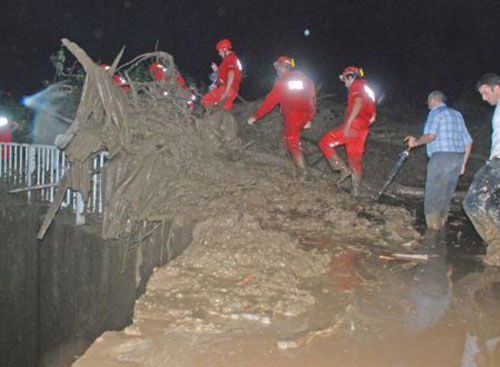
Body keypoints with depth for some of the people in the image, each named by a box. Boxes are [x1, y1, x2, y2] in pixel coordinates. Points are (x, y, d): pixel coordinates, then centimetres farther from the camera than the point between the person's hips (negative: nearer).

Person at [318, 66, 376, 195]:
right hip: (362, 130, 9)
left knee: (325, 143, -1)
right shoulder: (369, 90, 25)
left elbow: (358, 103, -22)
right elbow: (372, 117, 24)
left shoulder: (356, 85, -3)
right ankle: (356, 188, 17)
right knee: (355, 158, 14)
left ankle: (343, 169, -7)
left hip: (352, 126, -9)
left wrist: (347, 124, -26)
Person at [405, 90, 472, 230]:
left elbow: (431, 135, -20)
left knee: (433, 198, -3)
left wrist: (416, 142, -3)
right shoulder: (456, 114, 21)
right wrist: (463, 163, 22)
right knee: (445, 198, 15)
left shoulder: (436, 112, -2)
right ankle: (441, 227, 20)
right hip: (458, 157, 8)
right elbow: (468, 141, 18)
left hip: (441, 157, -8)